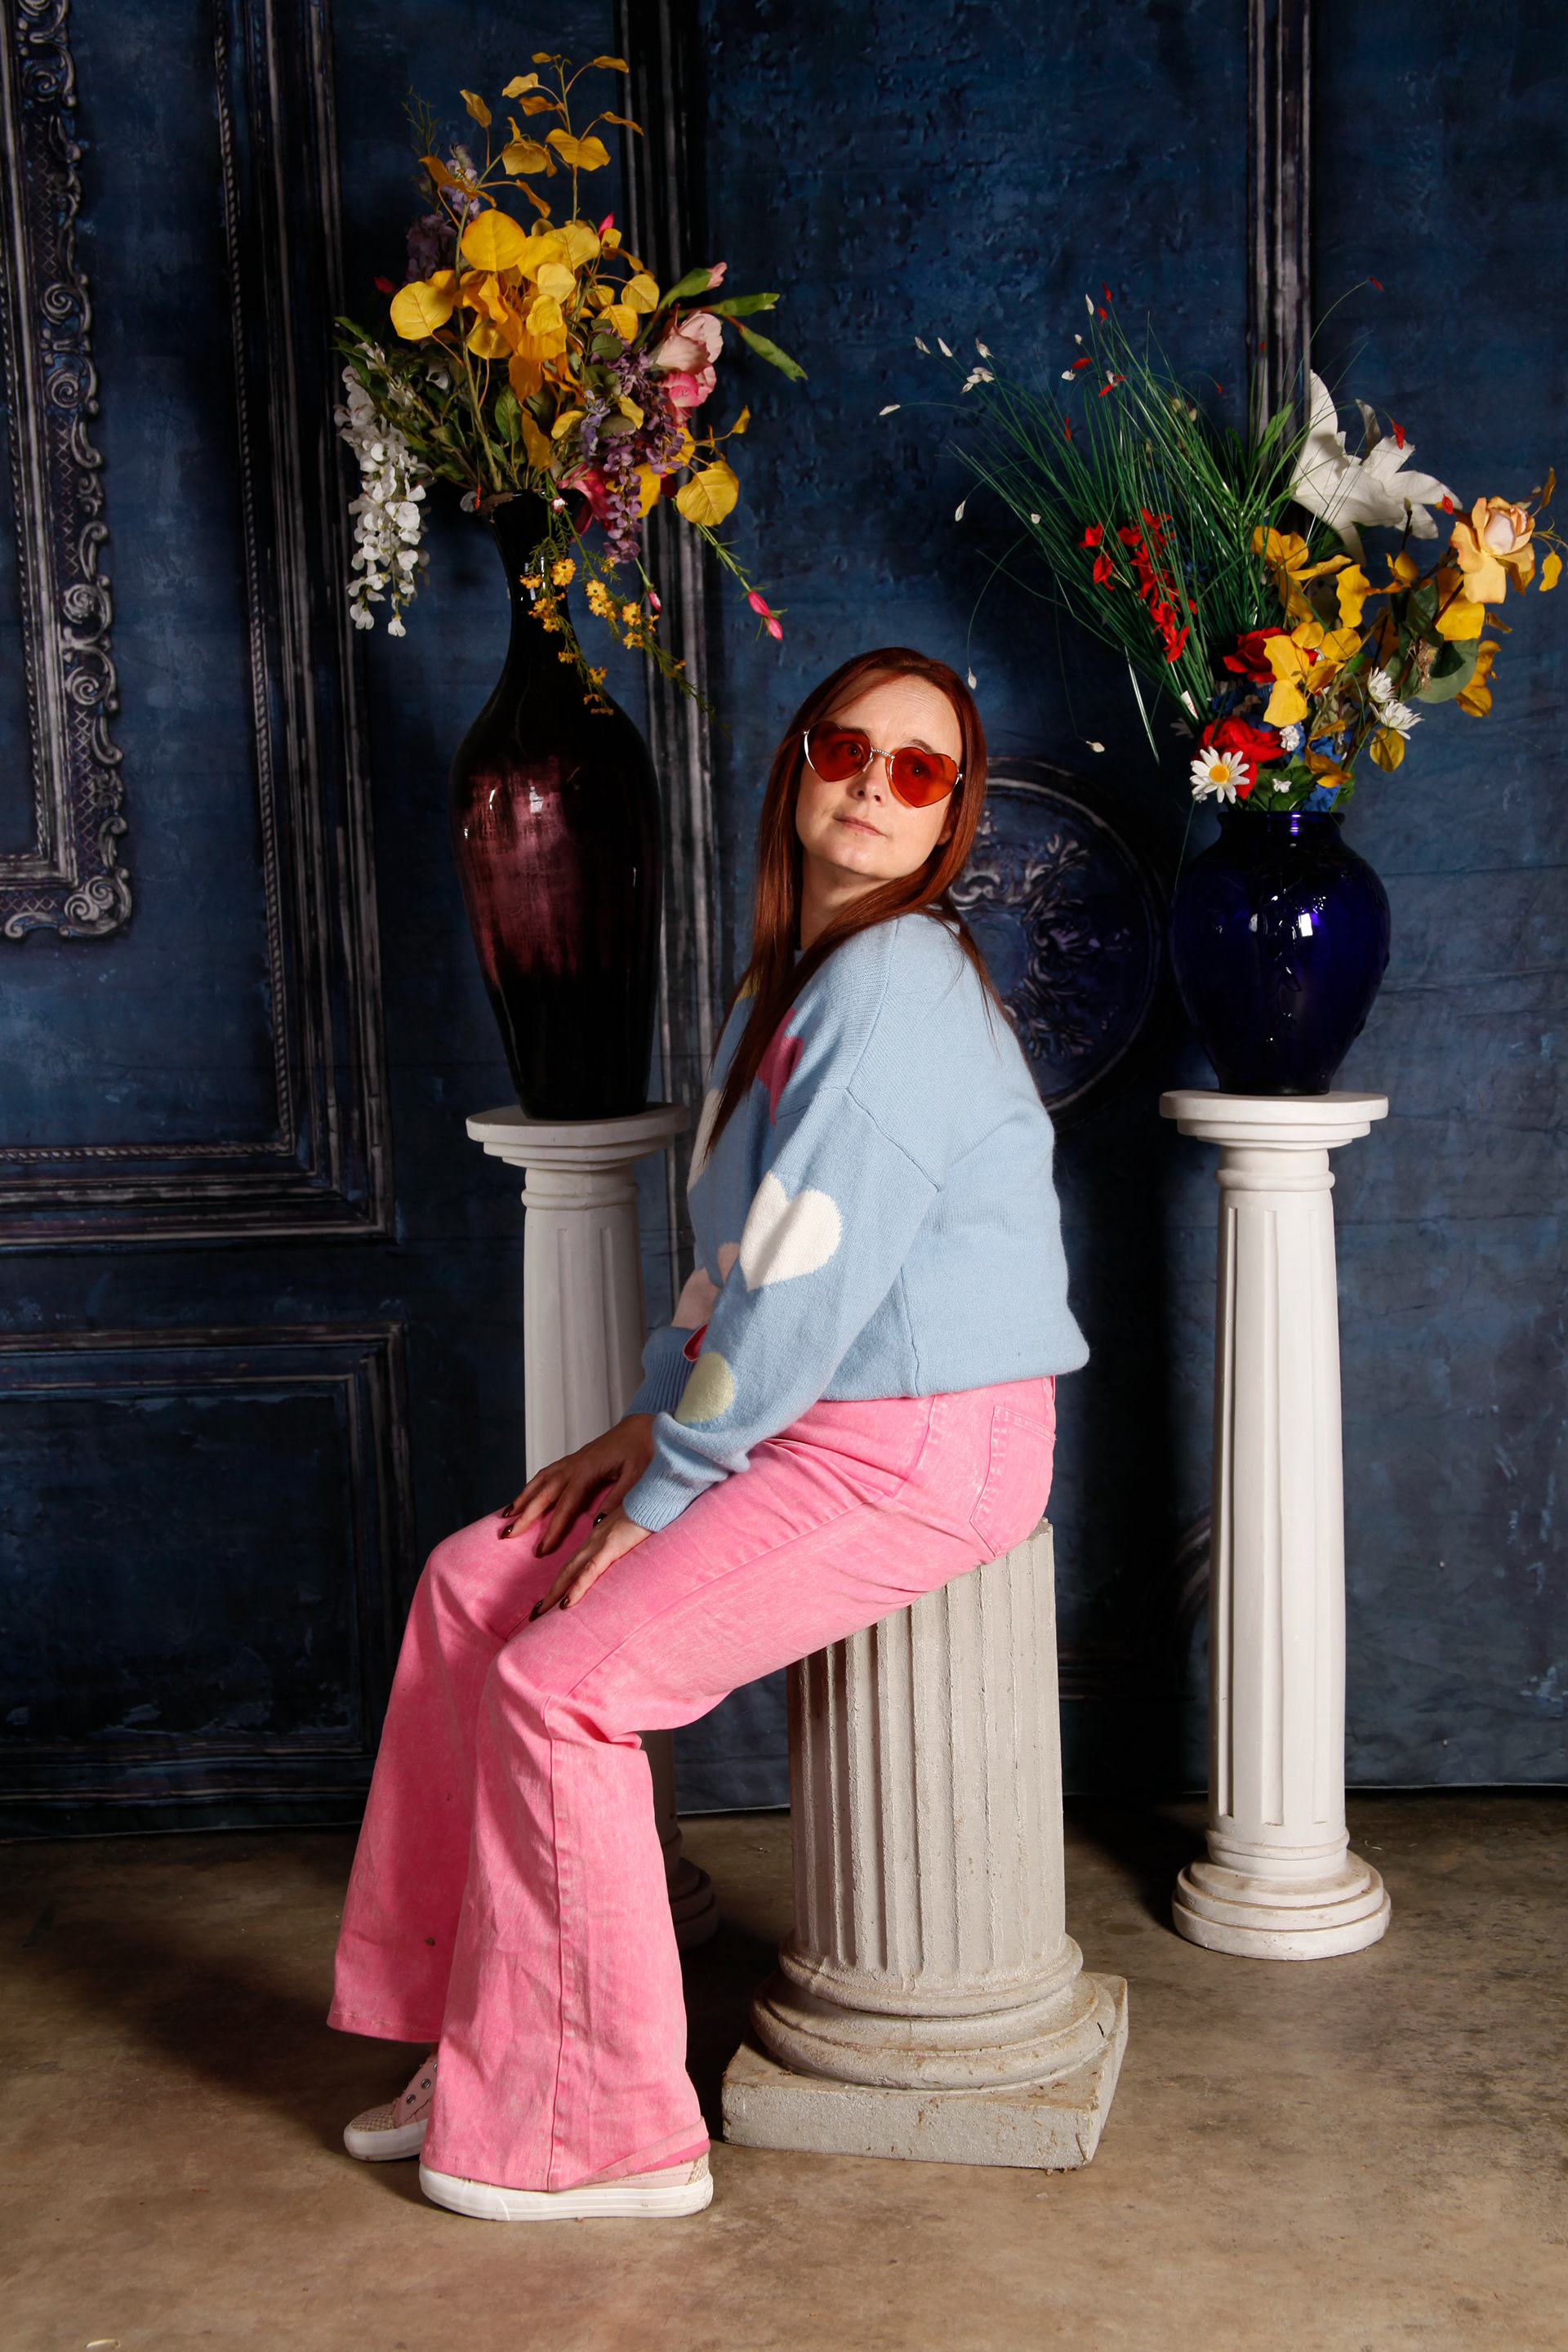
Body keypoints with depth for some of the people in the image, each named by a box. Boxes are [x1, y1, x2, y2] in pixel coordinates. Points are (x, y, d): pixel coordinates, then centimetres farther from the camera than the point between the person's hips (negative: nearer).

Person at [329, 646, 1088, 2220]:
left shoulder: (895, 978, -18)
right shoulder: (791, 979, 13)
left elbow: (812, 1275, -22)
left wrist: (666, 1485, -13)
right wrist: (653, 1419, 7)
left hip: (919, 1453, -10)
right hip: (811, 1426, 10)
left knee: (561, 1680, -15)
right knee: (472, 1582, 8)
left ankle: (599, 2134, 3)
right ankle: (478, 2041, 18)